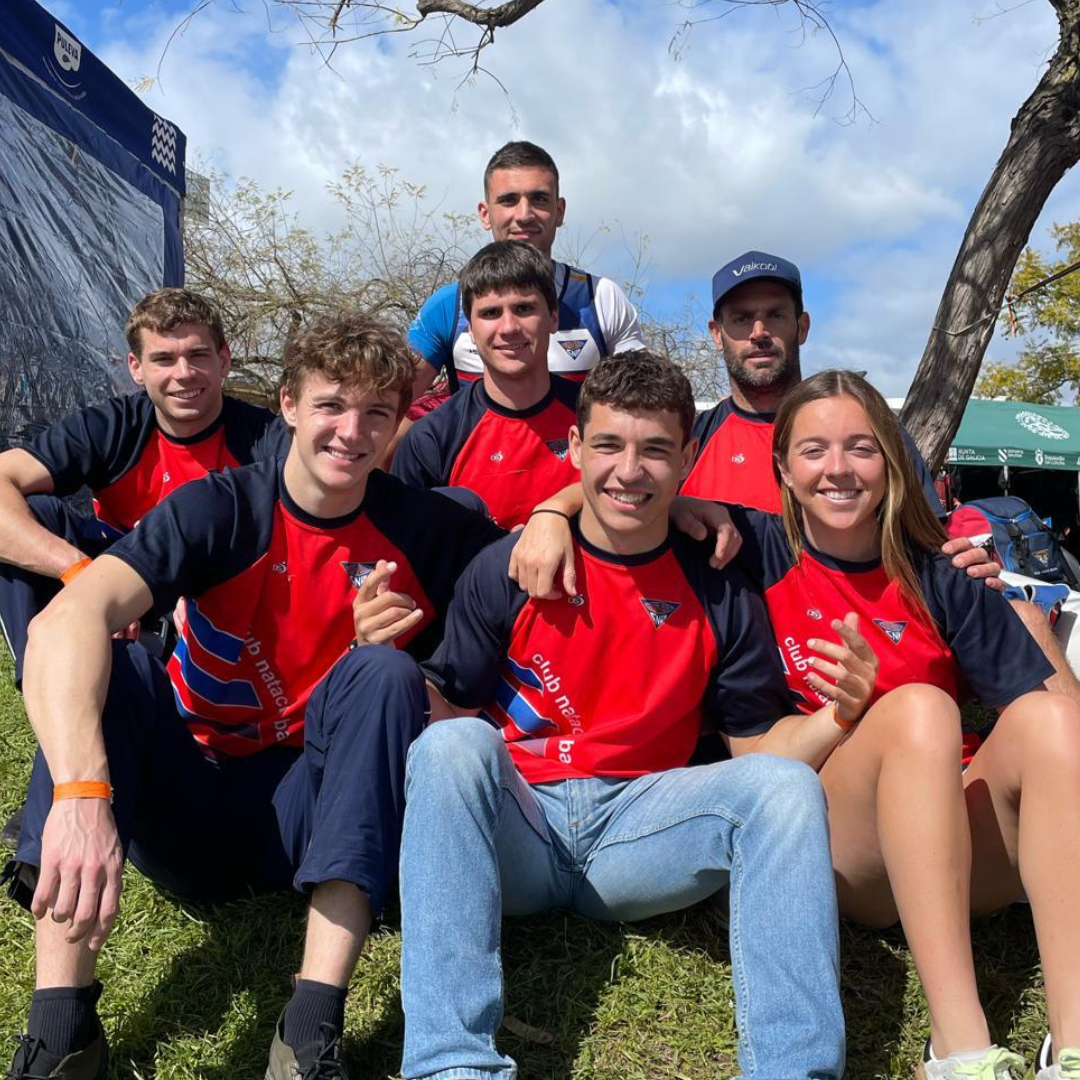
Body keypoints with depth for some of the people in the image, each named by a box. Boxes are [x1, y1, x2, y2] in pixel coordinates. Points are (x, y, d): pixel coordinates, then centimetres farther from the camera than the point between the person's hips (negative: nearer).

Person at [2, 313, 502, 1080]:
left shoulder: (423, 530, -6)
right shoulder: (220, 509, -12)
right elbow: (65, 619, -31)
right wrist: (79, 793, -48)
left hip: (308, 819, 0)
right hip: (186, 808, 0)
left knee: (385, 672, -28)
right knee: (96, 660, -25)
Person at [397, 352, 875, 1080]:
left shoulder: (722, 593, 4)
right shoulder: (507, 570, 0)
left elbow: (758, 747, 8)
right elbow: (447, 718, -1)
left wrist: (838, 714, -13)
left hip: (639, 828, 1)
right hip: (516, 824, -1)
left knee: (784, 784, -22)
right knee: (454, 746, -31)